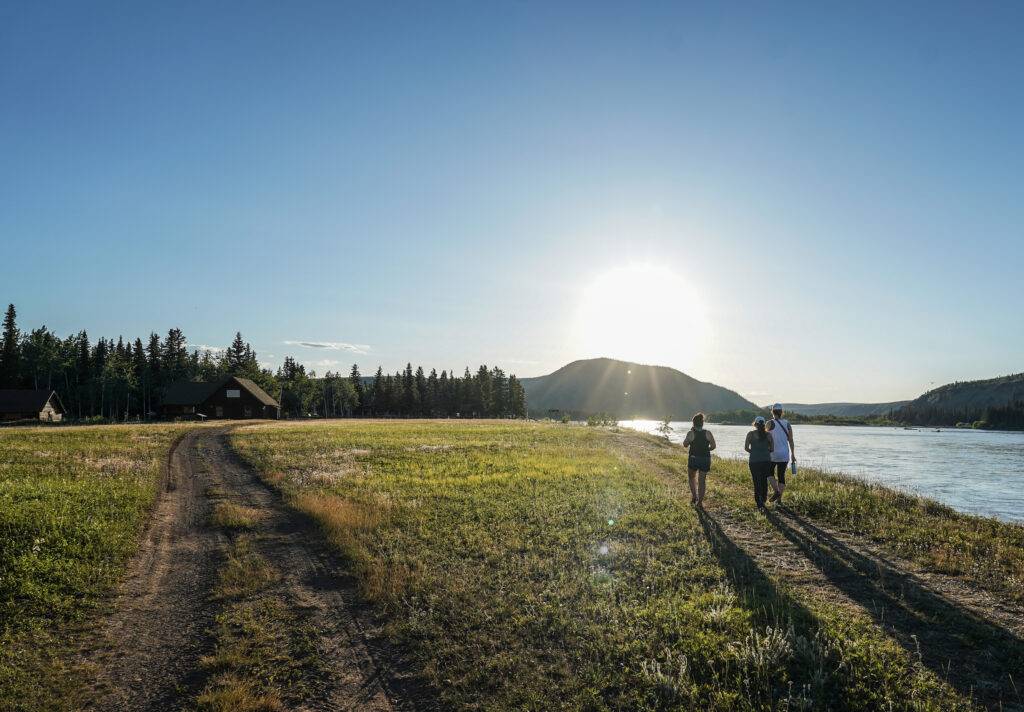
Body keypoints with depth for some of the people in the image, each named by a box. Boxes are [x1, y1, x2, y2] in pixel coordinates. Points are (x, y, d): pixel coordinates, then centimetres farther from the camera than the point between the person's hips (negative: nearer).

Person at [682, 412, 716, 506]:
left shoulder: (691, 433, -9)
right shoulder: (707, 433, -3)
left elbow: (685, 444, 1)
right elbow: (713, 446, -3)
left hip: (693, 459, -2)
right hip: (705, 459, 2)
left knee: (692, 478, 21)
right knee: (702, 481, 9)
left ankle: (694, 496, 11)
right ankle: (700, 501, 10)